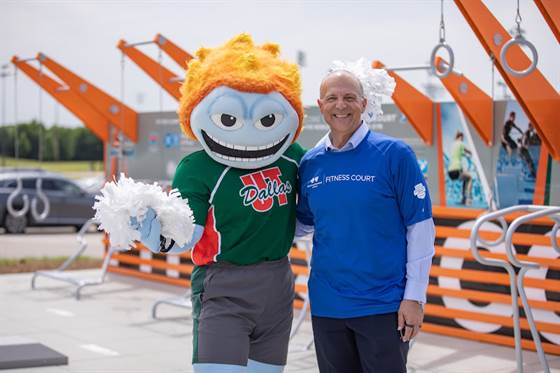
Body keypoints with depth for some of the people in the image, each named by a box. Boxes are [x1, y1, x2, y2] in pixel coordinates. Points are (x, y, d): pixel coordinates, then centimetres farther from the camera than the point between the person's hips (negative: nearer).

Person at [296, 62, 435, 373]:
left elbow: (420, 227, -7)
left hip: (384, 305, -4)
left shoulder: (393, 154, -8)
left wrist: (414, 297, -9)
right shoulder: (310, 163, 4)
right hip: (326, 305, 4)